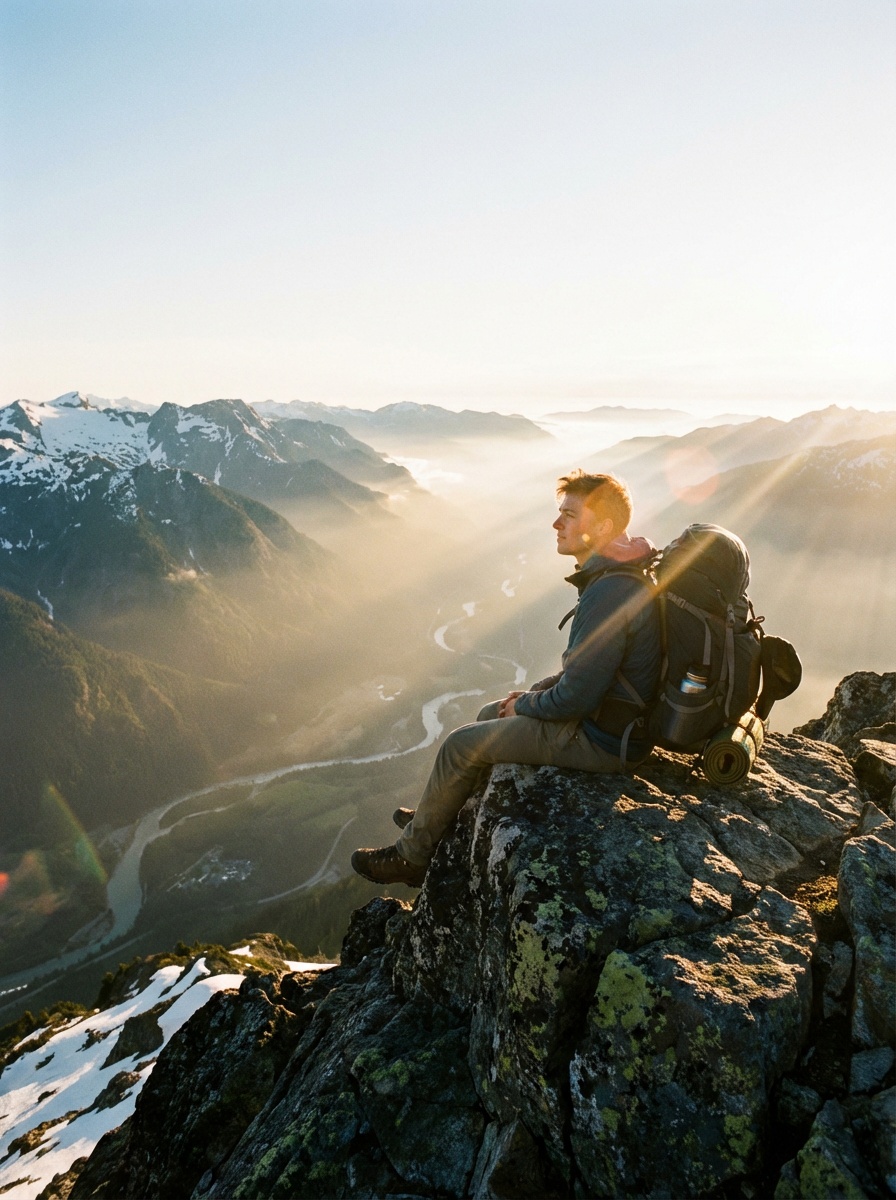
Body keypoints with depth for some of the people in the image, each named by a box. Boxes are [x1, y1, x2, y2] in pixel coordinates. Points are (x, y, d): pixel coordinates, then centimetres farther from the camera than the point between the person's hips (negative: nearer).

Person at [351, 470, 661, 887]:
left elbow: (575, 697, -27)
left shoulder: (608, 594, -29)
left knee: (462, 744, -2)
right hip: (613, 712, 10)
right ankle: (438, 815, 38)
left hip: (601, 738, -10)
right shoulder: (619, 575, 4)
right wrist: (534, 691, 8)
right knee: (489, 714, 21)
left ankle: (412, 856, 19)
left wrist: (524, 705, -8)